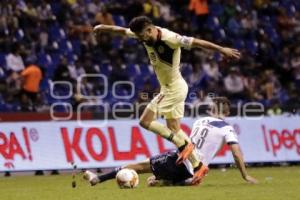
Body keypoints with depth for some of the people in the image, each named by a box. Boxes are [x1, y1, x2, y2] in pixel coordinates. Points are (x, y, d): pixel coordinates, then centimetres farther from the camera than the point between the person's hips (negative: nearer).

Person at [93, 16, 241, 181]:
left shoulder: (169, 38, -26)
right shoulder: (145, 34, -2)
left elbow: (196, 42, -27)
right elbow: (123, 31, 11)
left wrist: (221, 49, -29)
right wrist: (104, 28, 0)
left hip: (174, 89, -9)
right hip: (168, 88, 9)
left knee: (145, 121, -9)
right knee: (174, 128, 13)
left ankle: (183, 144, -4)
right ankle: (197, 165, 16)